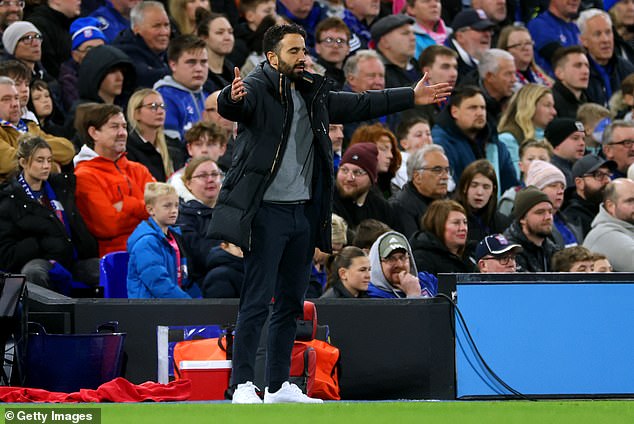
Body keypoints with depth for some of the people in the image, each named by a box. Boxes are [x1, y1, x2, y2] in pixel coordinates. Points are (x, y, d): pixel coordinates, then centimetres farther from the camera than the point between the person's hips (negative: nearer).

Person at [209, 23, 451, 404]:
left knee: (291, 303, 12)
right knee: (257, 301, -9)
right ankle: (243, 385, -7)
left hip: (303, 213, 8)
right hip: (267, 212, -8)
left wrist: (412, 97, 23)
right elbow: (232, 106, -30)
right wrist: (233, 98, -54)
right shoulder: (257, 89, -9)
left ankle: (279, 386, 19)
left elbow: (359, 105, 24)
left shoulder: (314, 95, 15)